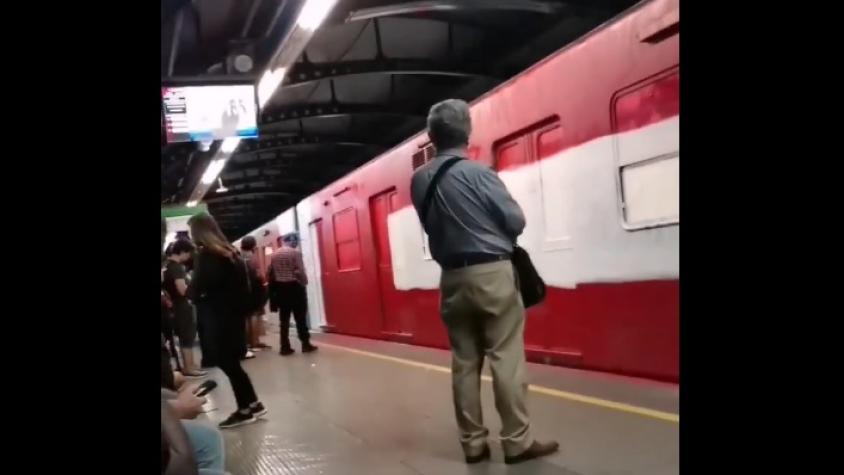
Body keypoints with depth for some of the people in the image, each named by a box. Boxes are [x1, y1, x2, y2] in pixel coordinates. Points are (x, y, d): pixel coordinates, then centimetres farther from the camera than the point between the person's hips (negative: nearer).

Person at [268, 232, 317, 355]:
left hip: (280, 288, 4)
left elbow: (270, 273, 5)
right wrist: (304, 283, 2)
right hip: (294, 287, -4)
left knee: (284, 319, 7)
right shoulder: (296, 252, -10)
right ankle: (305, 344, 7)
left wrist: (275, 285, 15)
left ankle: (285, 347, 6)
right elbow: (301, 272, -14)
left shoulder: (274, 255, 4)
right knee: (300, 317, 4)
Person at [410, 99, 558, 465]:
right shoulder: (476, 172, -12)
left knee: (464, 362, 9)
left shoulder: (419, 180, 5)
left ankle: (473, 442, 14)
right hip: (492, 273, -5)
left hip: (452, 278, 6)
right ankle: (517, 442, 2)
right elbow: (516, 221, -7)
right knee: (506, 359, -1)